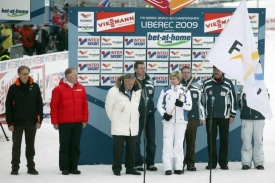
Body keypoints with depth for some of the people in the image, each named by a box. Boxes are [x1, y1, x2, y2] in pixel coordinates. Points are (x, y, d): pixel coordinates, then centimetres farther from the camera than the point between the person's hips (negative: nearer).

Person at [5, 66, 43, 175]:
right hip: (17, 122, -1)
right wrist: (10, 123, -6)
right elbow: (8, 106, -3)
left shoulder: (35, 87, 1)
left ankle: (31, 167, 18)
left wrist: (39, 120, -2)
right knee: (16, 146, 6)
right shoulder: (13, 88, -4)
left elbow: (39, 104, 3)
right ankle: (15, 167, 14)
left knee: (30, 146, 10)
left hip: (31, 122, 1)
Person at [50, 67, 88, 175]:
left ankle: (74, 167, 15)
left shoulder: (81, 88, 6)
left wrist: (84, 120, 6)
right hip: (64, 123, -4)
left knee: (75, 146, 8)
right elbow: (54, 106, -5)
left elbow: (85, 105, 9)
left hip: (78, 123, 4)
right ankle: (64, 168, 9)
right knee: (65, 146, 3)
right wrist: (55, 122, -7)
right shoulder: (59, 89, -5)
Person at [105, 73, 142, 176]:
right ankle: (116, 169, 11)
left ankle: (130, 168, 19)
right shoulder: (114, 91, -14)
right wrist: (114, 120, 2)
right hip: (119, 126, -4)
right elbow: (108, 107, -5)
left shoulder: (137, 92, 2)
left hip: (133, 126, 4)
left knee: (131, 148, 10)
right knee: (118, 148, 2)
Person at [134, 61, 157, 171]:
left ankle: (150, 163, 17)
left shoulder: (149, 81, 8)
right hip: (137, 115, -5)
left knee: (151, 139, 9)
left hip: (150, 114, 6)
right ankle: (138, 164, 10)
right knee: (136, 140, 2)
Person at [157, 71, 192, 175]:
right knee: (167, 143, -4)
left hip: (181, 120, 0)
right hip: (168, 120, 0)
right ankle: (167, 167, -3)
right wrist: (164, 114, -12)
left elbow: (189, 106, -1)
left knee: (179, 143, 3)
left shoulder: (185, 91, 4)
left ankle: (178, 167, 8)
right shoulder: (165, 91, 5)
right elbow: (160, 105, 5)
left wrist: (181, 104, -22)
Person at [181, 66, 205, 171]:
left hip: (193, 118, 1)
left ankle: (190, 163, 8)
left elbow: (200, 102, 12)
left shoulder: (197, 87, 9)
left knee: (191, 141, 3)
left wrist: (202, 117, 9)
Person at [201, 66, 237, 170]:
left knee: (224, 140, 3)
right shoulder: (206, 83, 4)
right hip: (210, 116, 1)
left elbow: (233, 99, 4)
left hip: (224, 117, -1)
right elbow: (202, 99, 9)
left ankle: (223, 162, 10)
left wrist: (232, 115, 1)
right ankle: (212, 162, 11)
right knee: (211, 140, 4)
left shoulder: (228, 83, 1)